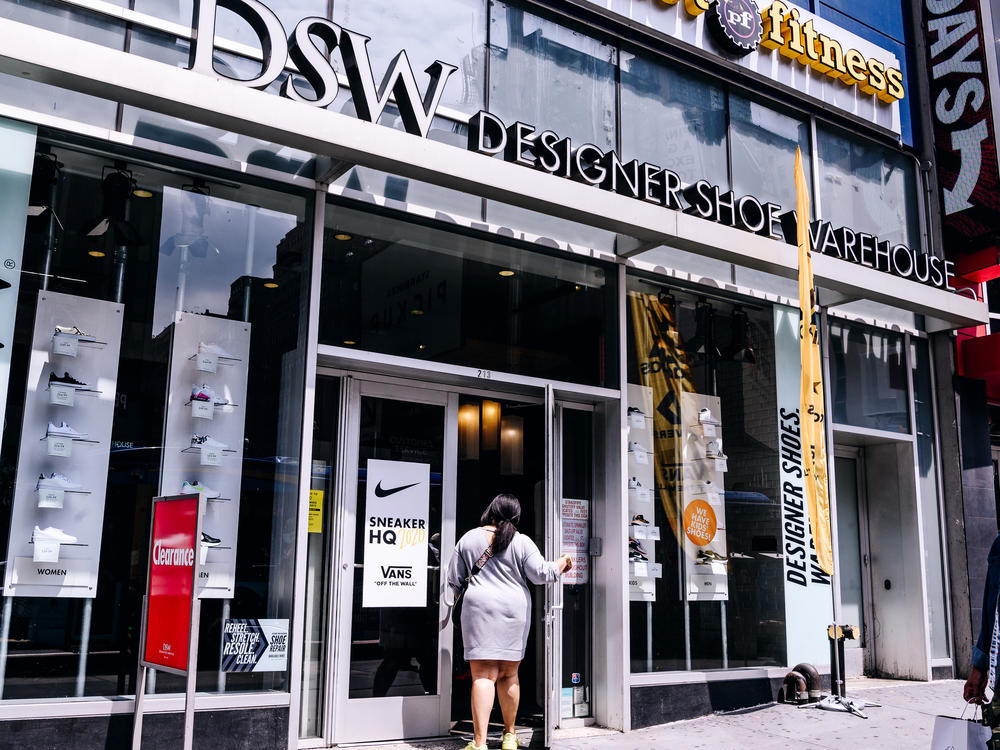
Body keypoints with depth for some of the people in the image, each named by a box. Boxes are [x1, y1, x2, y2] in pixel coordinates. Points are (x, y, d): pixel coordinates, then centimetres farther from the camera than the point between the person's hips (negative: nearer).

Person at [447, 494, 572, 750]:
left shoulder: (468, 539, 5)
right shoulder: (522, 542, 2)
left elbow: (454, 581, 8)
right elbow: (541, 574, -2)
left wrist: (467, 594, 28)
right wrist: (562, 563, 16)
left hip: (479, 607, -1)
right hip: (515, 611, 1)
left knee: (483, 675, -5)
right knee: (509, 674, 13)